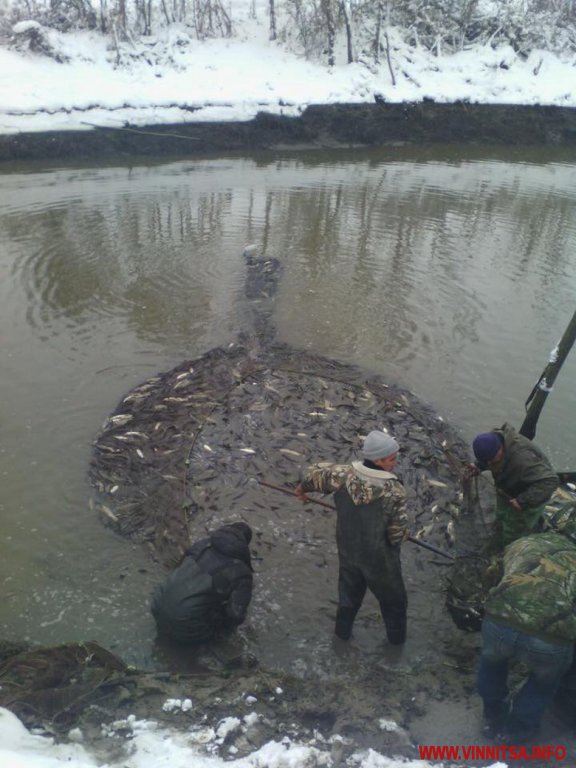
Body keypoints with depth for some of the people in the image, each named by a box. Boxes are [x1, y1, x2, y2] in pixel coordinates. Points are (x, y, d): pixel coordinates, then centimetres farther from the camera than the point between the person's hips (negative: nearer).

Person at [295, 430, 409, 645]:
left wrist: (302, 488, 22)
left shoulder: (343, 475, -19)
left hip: (348, 550, 4)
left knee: (349, 590, 30)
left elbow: (314, 473, -1)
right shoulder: (394, 491, -30)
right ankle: (396, 636, 44)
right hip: (379, 557, -4)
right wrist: (395, 539, 2)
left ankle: (343, 630, 48)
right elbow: (398, 532, -23)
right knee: (392, 596, 24)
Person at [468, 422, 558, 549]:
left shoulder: (522, 459, -44)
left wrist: (523, 501, -40)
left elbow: (549, 481, -43)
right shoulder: (495, 438, -20)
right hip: (508, 491, 8)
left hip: (529, 496, -8)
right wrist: (479, 467, -13)